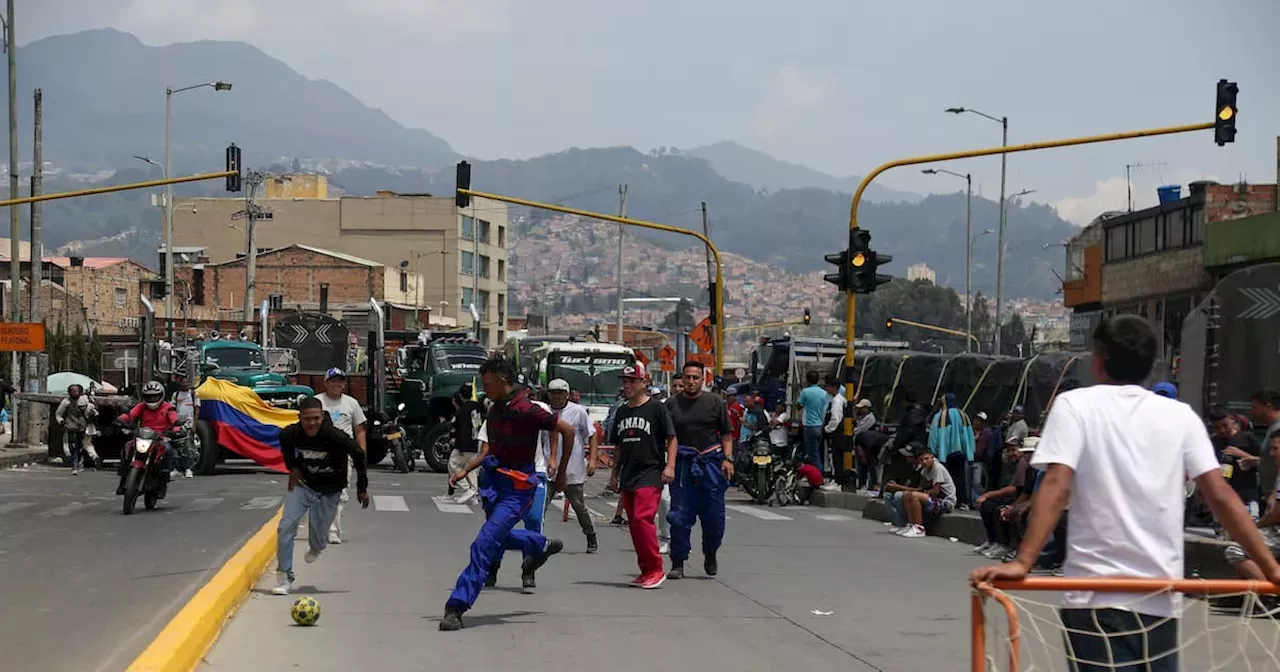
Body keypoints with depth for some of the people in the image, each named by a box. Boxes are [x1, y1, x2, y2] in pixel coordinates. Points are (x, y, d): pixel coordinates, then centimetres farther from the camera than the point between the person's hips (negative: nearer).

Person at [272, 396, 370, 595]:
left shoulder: (336, 437, -30)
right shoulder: (290, 434, -20)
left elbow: (359, 456, -13)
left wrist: (362, 488, -5)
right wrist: (293, 467, -3)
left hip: (329, 491, -2)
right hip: (303, 484, 2)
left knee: (317, 537, 5)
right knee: (286, 526, -16)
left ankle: (316, 548, 47)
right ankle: (284, 577, -3)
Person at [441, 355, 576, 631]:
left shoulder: (526, 411, -18)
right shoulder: (495, 411, 6)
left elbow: (567, 431, -12)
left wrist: (561, 473, -4)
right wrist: (465, 471, 6)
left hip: (517, 487, -9)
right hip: (495, 481, 9)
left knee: (484, 543, -17)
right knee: (498, 537, 26)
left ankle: (457, 607, -18)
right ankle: (542, 546, 53)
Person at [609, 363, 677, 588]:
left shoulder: (657, 408, -4)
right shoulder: (622, 412, 16)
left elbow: (671, 439, -4)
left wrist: (670, 466, -14)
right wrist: (614, 474, 21)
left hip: (651, 474, -7)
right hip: (628, 477, 7)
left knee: (642, 519, -19)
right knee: (634, 524, 7)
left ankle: (656, 569, -15)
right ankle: (646, 571, 13)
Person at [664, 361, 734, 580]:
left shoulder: (714, 402, 8)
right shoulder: (672, 404, 8)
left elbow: (726, 434, 10)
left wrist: (727, 458, -2)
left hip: (711, 463, 0)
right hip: (682, 465, 0)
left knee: (714, 516, 3)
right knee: (680, 516, -3)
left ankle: (710, 554, 27)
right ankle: (678, 564, 3)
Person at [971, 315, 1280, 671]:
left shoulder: (1074, 405, 0)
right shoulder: (1181, 415, 9)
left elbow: (1056, 488, -13)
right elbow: (1221, 496, 3)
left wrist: (1022, 563, -18)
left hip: (1097, 594, -3)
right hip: (1162, 598, 3)